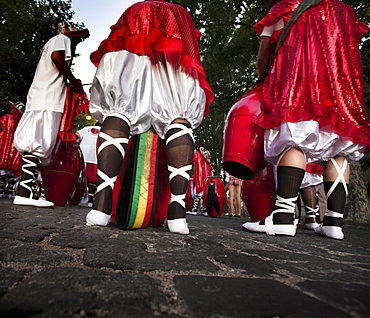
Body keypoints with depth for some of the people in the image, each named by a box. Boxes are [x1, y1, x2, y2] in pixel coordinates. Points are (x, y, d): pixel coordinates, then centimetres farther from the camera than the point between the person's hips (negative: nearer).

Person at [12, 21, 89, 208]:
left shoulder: (50, 43, 35)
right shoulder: (62, 38, 9)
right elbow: (57, 56, -14)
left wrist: (70, 84, 25)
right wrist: (73, 80, -7)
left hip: (37, 98, 9)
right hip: (48, 98, -9)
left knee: (34, 143, 2)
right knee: (40, 143, -16)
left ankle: (24, 191, 1)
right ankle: (25, 192, -20)